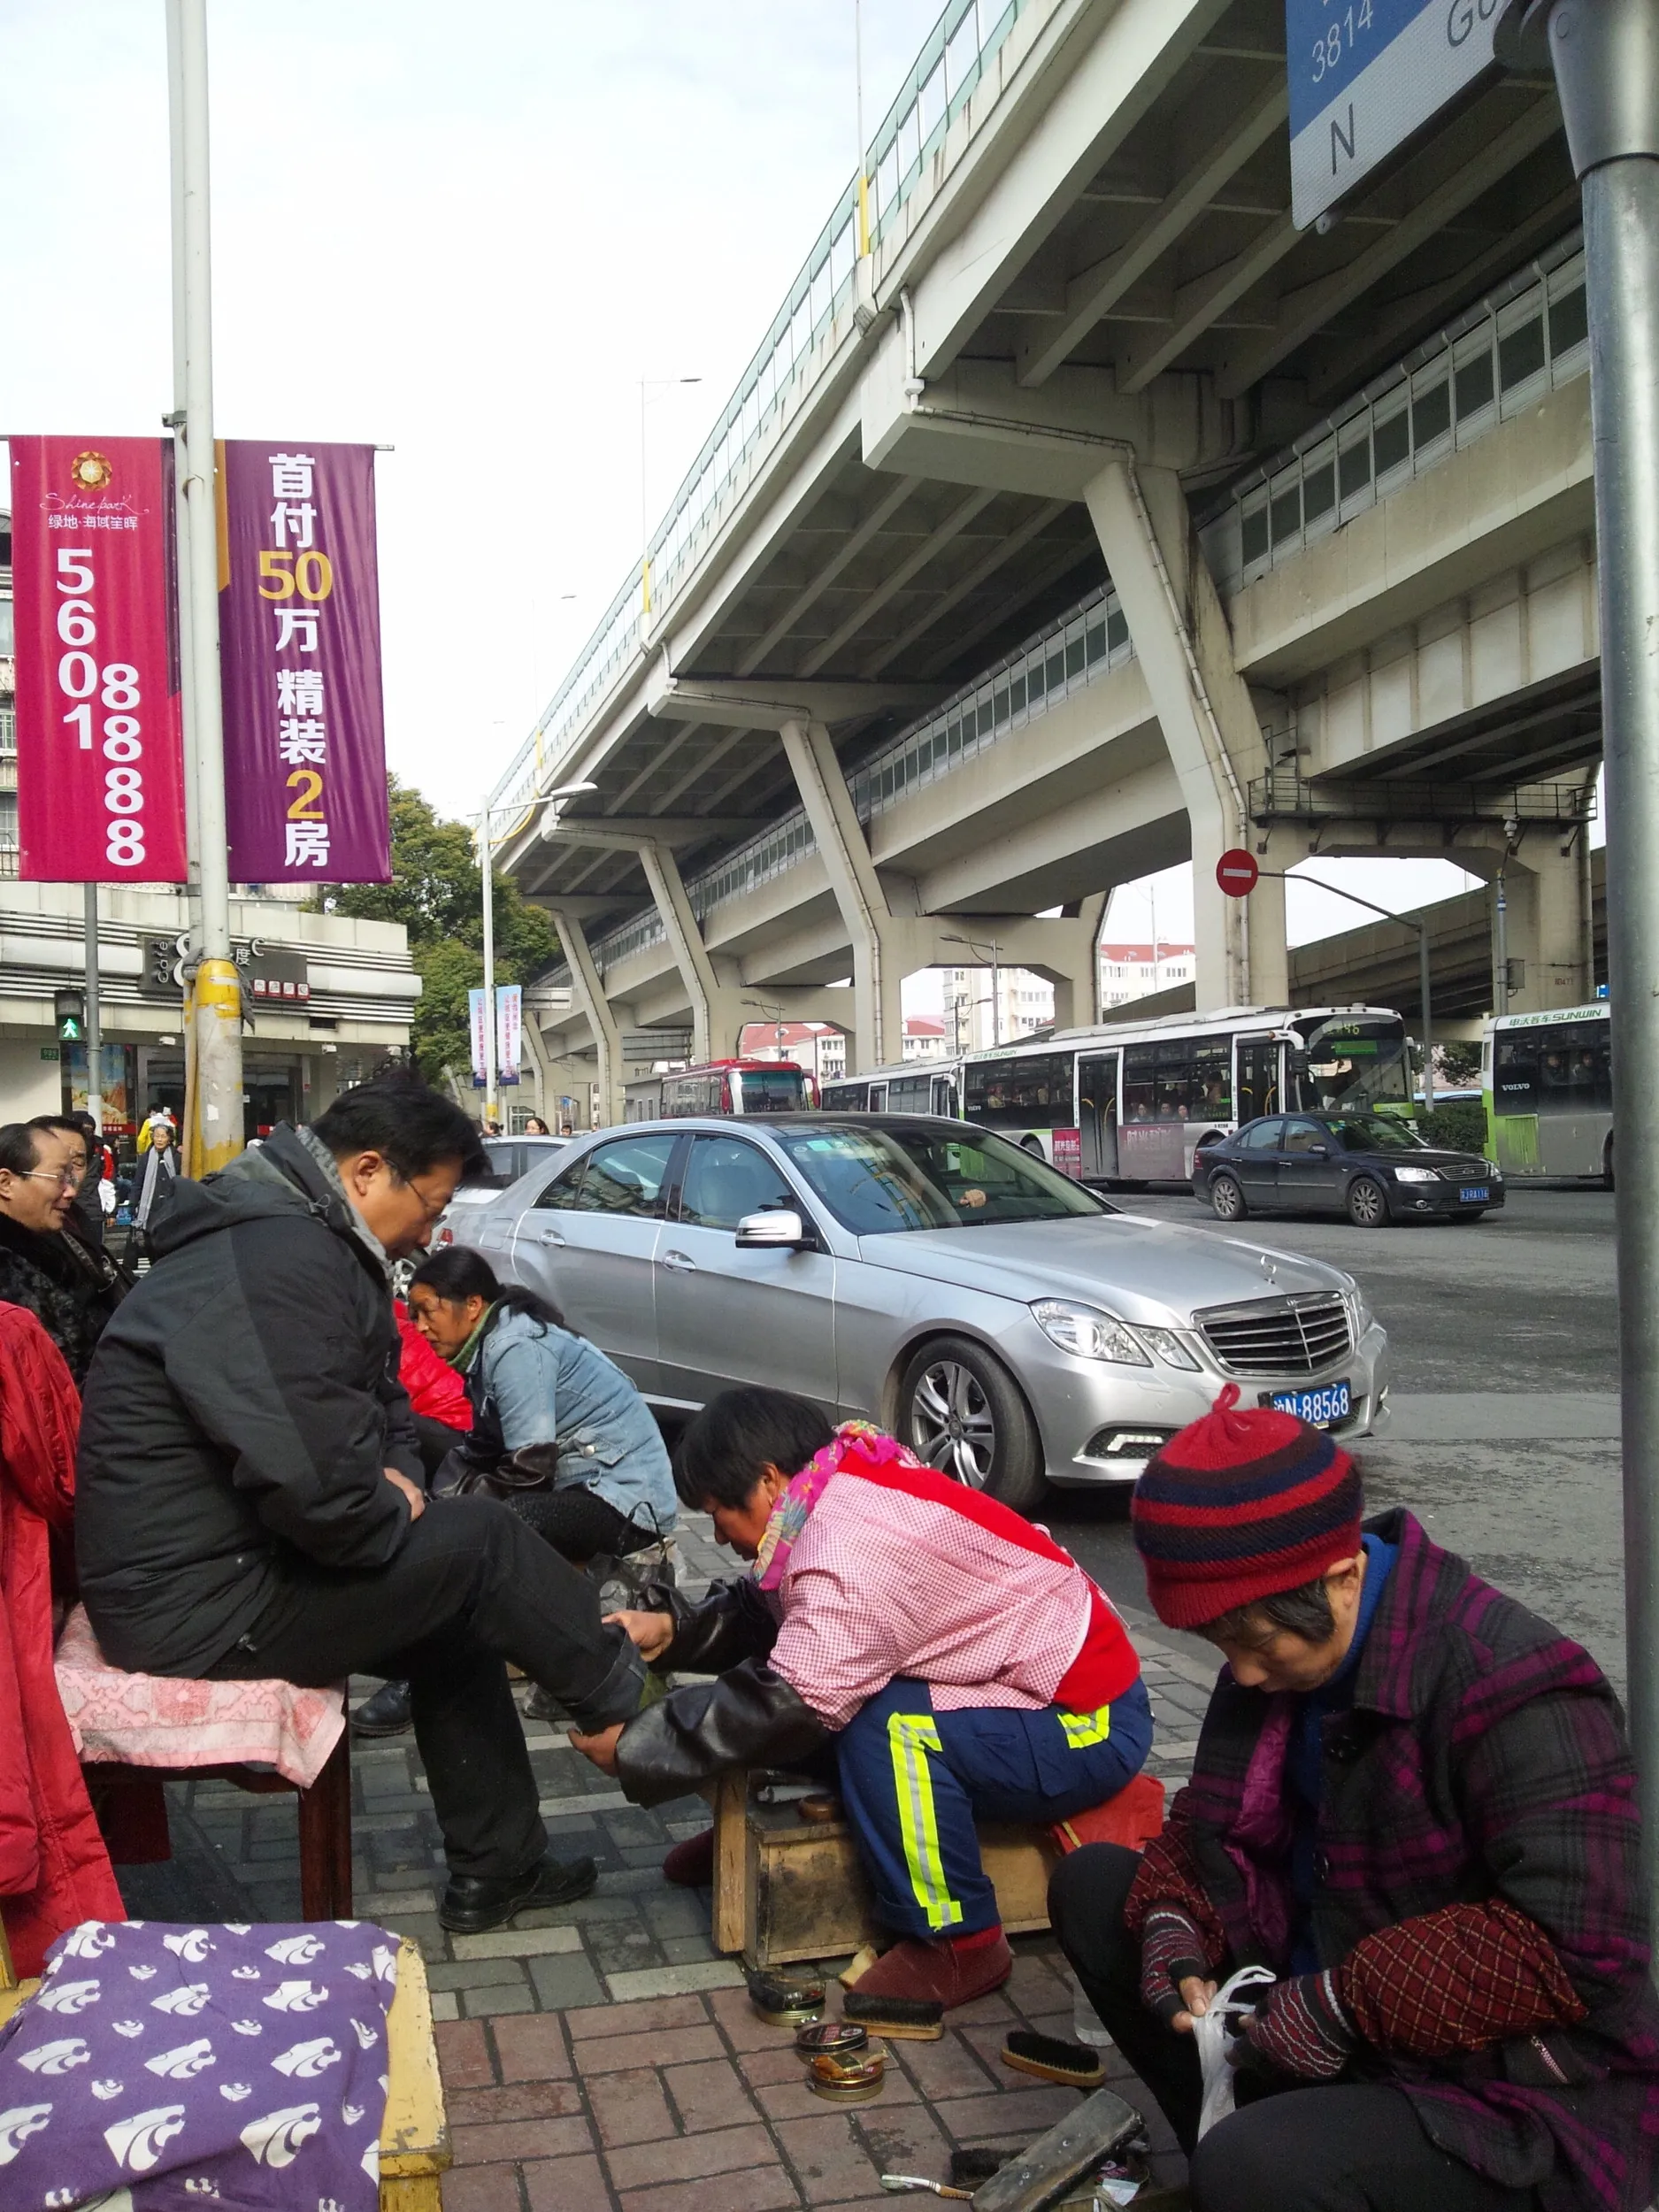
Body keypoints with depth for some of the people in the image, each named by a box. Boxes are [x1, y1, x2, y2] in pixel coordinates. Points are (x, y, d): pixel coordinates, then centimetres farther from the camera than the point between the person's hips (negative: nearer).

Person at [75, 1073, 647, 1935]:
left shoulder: (314, 1243, 10)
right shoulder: (276, 1263, -26)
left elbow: (382, 1406, 21)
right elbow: (317, 1479, -33)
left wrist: (394, 1473, 0)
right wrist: (393, 1511, -12)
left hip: (234, 1557, 11)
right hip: (198, 1600, -11)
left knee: (455, 1621, 13)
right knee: (479, 1541, -11)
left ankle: (495, 1867, 23)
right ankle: (626, 1700, 10)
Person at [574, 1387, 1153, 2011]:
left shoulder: (854, 1548, -29)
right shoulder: (845, 1485, -1)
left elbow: (785, 1704, -28)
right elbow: (770, 1615, 7)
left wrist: (632, 1749, -19)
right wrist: (673, 1629, -8)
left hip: (1093, 1726, -10)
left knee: (885, 1727, -29)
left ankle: (955, 1942, -14)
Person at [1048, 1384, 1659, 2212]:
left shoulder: (1517, 1694, -25)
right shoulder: (1281, 1650, 1)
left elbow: (1573, 1947, -30)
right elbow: (1211, 1827, 11)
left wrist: (1342, 2007, -27)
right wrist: (1175, 1937, -10)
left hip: (1520, 2102, -8)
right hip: (1319, 2018, 9)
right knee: (1092, 1882, 6)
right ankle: (1227, 2145, 4)